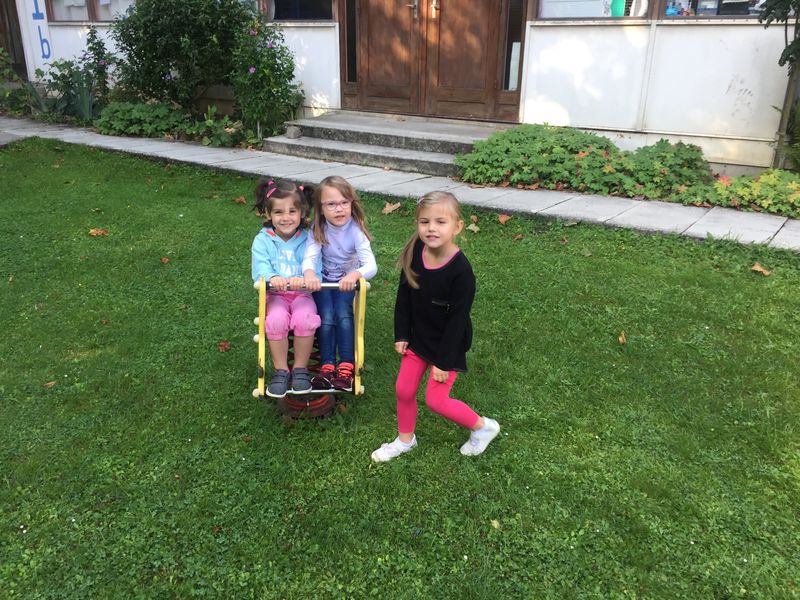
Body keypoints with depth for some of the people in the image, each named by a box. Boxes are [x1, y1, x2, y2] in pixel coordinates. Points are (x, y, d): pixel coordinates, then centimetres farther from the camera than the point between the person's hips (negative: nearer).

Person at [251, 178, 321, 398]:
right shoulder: (262, 240, 2)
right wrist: (272, 278, -38)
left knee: (305, 319, -31)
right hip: (275, 295, 0)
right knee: (276, 320, -31)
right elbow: (260, 267, -13)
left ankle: (300, 369, -8)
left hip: (303, 293, 0)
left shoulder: (308, 239, 1)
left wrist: (303, 279, -38)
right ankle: (281, 370, -10)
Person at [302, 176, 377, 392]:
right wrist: (309, 273, -52)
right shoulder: (318, 229, -12)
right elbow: (309, 257, -27)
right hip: (323, 281, 1)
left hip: (347, 282, -1)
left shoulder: (355, 230, -18)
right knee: (326, 318, -22)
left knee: (343, 315, -25)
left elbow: (371, 265, -29)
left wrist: (355, 275, -52)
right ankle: (327, 366, -13)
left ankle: (346, 367, -18)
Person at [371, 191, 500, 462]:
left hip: (448, 343, -6)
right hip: (418, 336, 6)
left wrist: (444, 360, -17)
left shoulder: (461, 270, -27)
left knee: (435, 399, -1)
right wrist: (401, 335, 2)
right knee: (404, 390, 12)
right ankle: (405, 439, 37)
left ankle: (483, 426, 23)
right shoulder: (414, 253, -11)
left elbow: (458, 318, -22)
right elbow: (404, 296, 1)